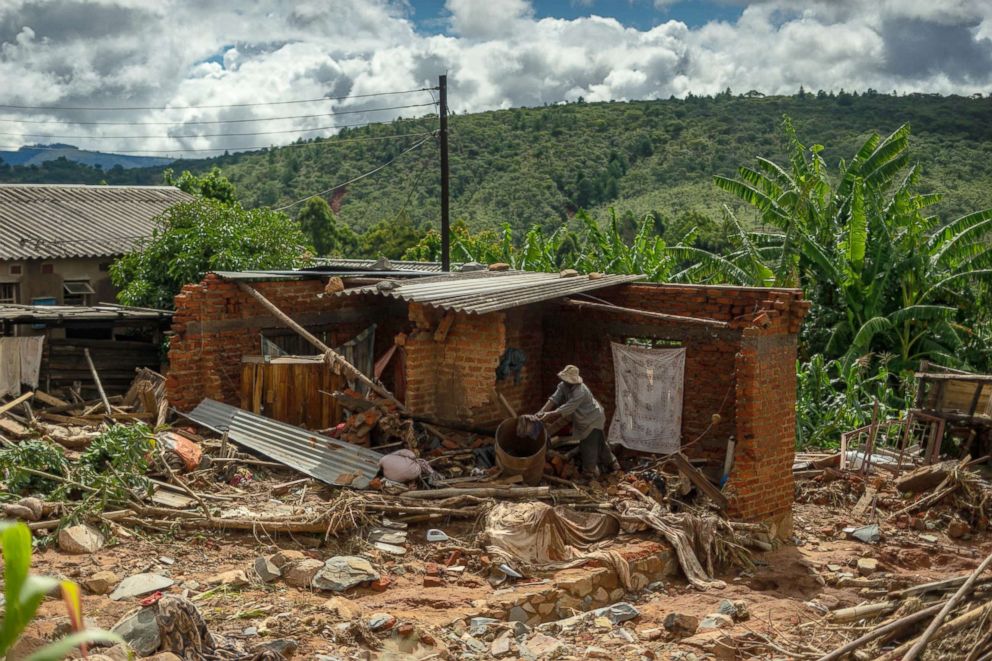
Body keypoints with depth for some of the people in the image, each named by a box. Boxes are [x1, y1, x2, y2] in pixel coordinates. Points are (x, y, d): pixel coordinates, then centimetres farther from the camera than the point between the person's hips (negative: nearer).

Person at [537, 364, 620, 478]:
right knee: (600, 443, 21)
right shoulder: (563, 385, -10)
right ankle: (612, 464, 36)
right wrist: (542, 411, -31)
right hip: (583, 421, 9)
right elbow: (554, 398, -17)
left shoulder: (580, 391, -36)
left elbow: (567, 408, -39)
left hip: (593, 420, -9)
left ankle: (588, 473, 11)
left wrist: (549, 414, -41)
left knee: (588, 447, -3)